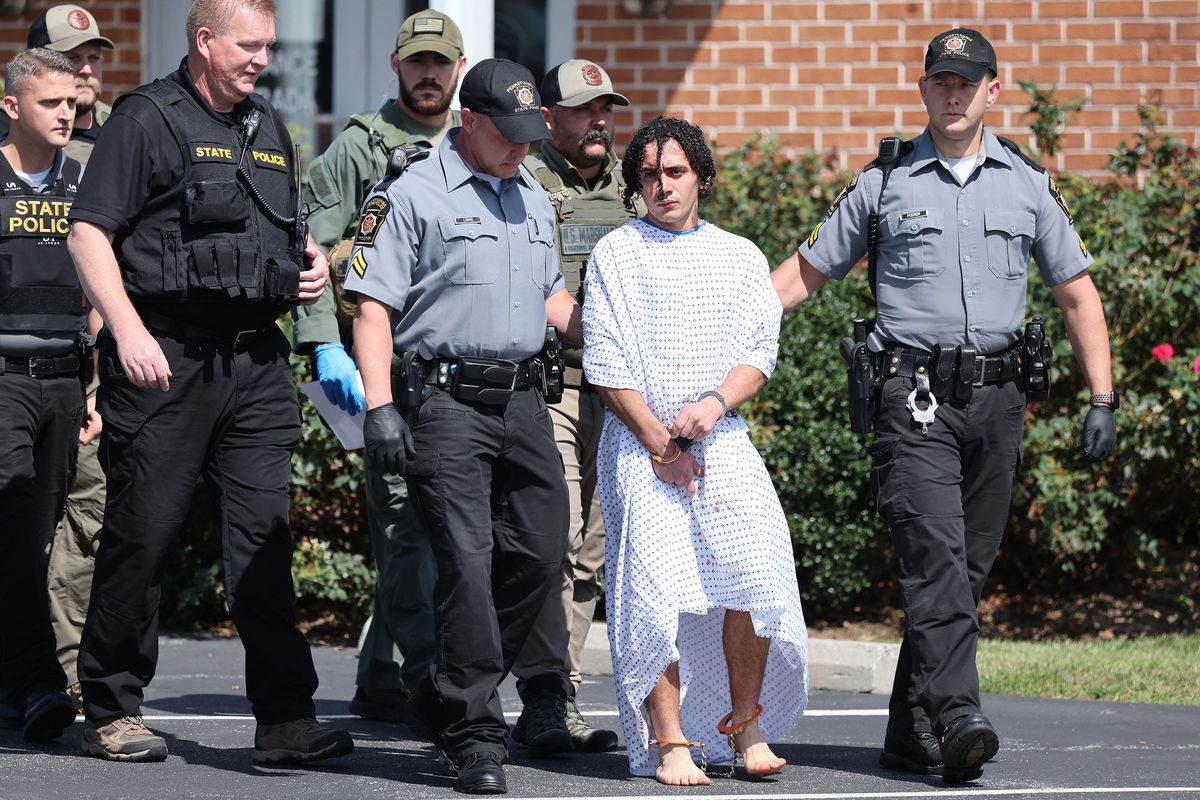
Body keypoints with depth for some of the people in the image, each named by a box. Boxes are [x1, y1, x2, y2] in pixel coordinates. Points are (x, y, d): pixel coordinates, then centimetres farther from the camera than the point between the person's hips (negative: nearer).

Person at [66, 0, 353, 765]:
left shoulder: (269, 127, 18)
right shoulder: (148, 120, -4)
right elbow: (89, 233, -9)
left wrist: (310, 260, 8)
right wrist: (128, 332, -18)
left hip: (255, 360, 6)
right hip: (165, 357, -6)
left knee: (264, 531, -1)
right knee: (142, 533, 1)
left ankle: (285, 716, -3)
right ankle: (112, 712, 11)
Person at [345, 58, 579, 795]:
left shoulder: (533, 197, 19)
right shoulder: (414, 196, -3)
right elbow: (374, 303, -8)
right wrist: (380, 405, -16)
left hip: (523, 398, 7)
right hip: (446, 400, -7)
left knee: (540, 554, 3)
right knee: (467, 560, -11)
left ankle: (445, 697, 19)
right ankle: (476, 735, -8)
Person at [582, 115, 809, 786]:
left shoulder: (741, 257, 16)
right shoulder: (616, 255, 7)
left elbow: (761, 354, 9)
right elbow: (606, 366, 1)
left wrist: (716, 402, -11)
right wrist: (661, 444, -6)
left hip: (723, 440, 2)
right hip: (640, 442, -2)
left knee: (754, 572, -16)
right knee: (656, 588, -14)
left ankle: (745, 724, -1)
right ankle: (670, 742, -9)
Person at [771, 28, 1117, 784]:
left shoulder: (1027, 183, 12)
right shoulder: (885, 182, 7)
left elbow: (1078, 295, 15)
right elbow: (805, 273, 13)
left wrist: (1103, 397, 6)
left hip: (996, 397, 3)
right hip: (916, 395, -3)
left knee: (967, 570, 5)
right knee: (938, 555, -19)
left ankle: (912, 732, 13)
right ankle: (958, 719, -30)